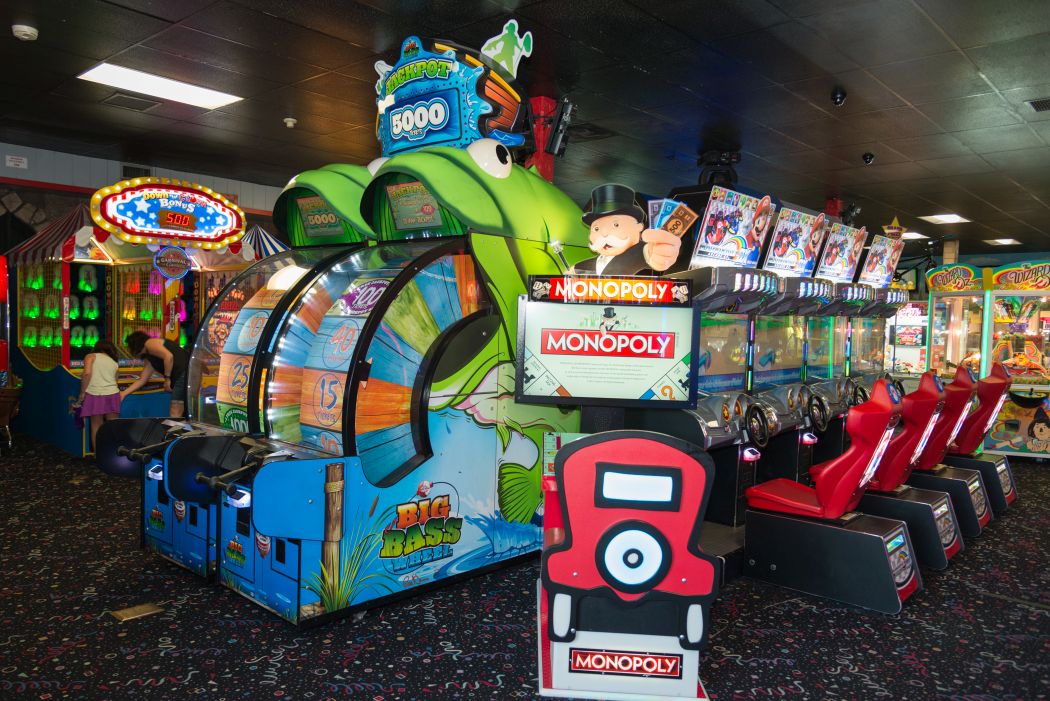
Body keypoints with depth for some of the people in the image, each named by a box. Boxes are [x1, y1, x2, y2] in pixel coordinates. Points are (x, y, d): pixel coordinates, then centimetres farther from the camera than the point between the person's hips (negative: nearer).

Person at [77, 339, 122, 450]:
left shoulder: (91, 356, 10)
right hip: (112, 394, 2)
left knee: (96, 426, 7)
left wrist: (82, 393, -4)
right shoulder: (114, 363, 23)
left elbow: (87, 373, -8)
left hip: (95, 395, -2)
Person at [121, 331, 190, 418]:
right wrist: (124, 393, 29)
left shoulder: (149, 343, 0)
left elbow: (169, 356, -16)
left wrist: (167, 378, -9)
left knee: (174, 415, -10)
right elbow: (141, 380, 30)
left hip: (185, 372, -10)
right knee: (176, 415, 9)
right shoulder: (150, 358, 27)